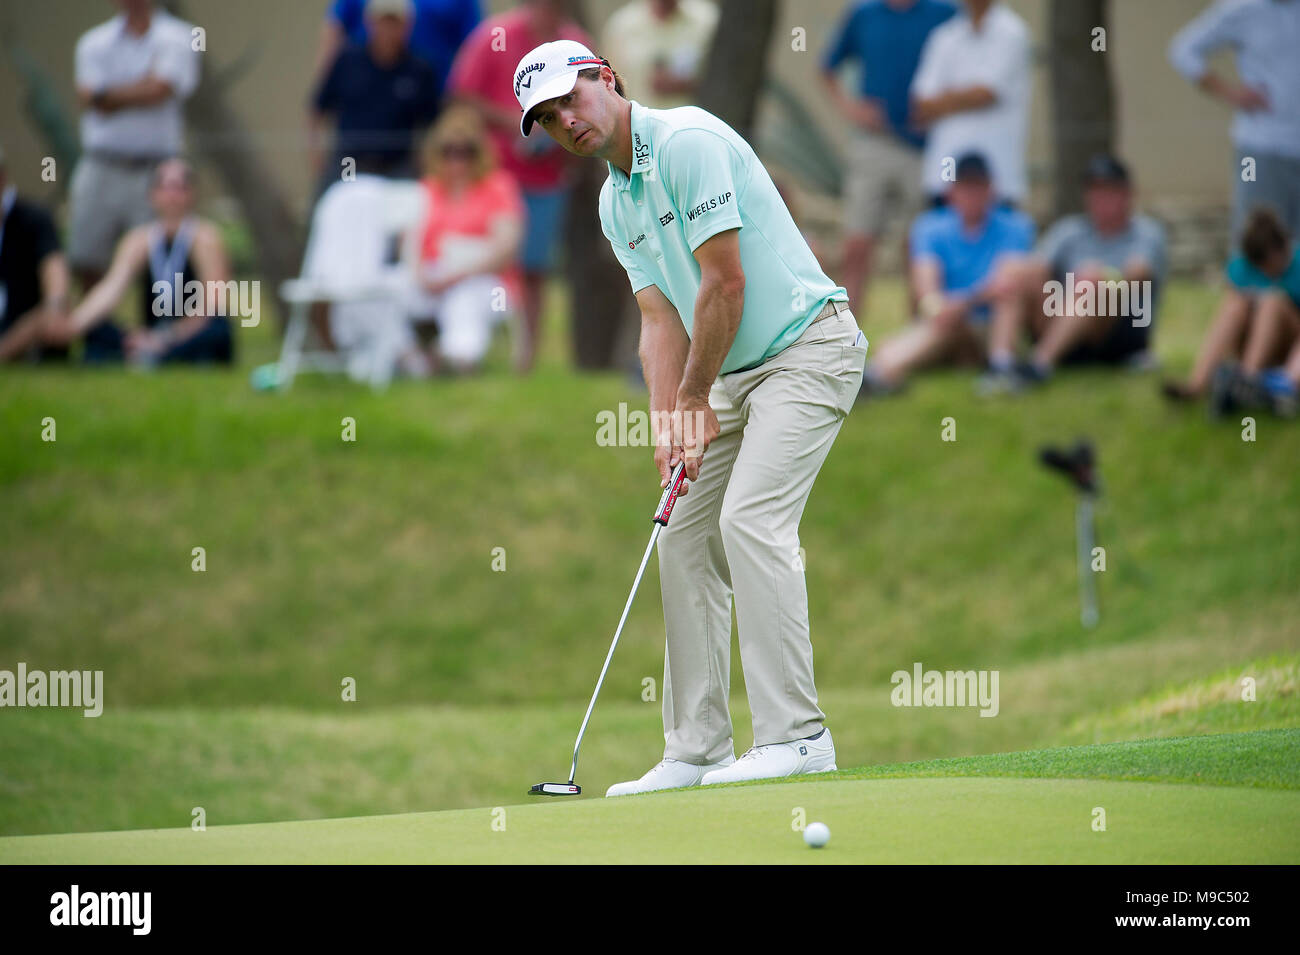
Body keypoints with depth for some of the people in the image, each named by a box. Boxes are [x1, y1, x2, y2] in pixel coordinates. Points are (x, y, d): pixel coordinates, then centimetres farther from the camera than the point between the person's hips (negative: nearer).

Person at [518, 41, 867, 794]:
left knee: (751, 519, -21)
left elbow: (725, 284, -19)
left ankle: (795, 734, -22)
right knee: (686, 536, 6)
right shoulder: (616, 203, 12)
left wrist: (695, 399, -10)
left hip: (807, 345, -10)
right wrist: (669, 423, -7)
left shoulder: (688, 141, -16)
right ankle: (696, 750, 8)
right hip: (736, 373, 10)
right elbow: (661, 320, 8)